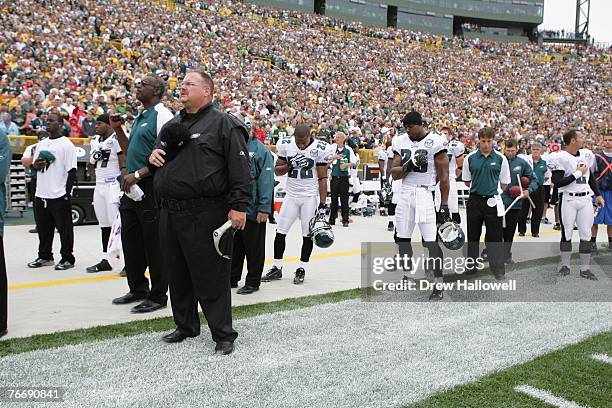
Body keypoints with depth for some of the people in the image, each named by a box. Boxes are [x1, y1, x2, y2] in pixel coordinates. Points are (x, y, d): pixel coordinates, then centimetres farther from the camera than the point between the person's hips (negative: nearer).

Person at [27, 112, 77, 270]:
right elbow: (34, 165, 24)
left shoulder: (67, 145, -6)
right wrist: (36, 165, -1)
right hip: (41, 194, 7)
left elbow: (72, 171, -10)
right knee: (43, 228, 14)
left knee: (64, 228, 1)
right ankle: (44, 256, 26)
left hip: (59, 196, -7)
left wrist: (67, 192, -16)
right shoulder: (41, 144, 16)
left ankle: (67, 258, 10)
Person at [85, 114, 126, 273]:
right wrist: (93, 158, -1)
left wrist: (123, 187, -19)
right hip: (99, 186, 8)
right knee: (104, 225, 9)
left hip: (114, 185, -8)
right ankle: (105, 260, 14)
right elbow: (90, 167, 21)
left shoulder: (117, 139, -8)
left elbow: (124, 165, -12)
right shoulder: (95, 142, 17)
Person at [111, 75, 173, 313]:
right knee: (130, 240, 15)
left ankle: (158, 296, 8)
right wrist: (118, 130, 14)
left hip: (151, 187, -9)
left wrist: (138, 174, -20)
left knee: (153, 243, -2)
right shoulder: (139, 118, 19)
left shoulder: (162, 115, -10)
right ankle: (138, 289, 29)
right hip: (132, 186, 9)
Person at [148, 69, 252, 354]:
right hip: (170, 214, 8)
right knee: (178, 274, 16)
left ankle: (223, 334, 8)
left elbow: (240, 168, -11)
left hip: (204, 215, -8)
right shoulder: (173, 124, 20)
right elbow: (159, 152, 34)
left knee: (210, 277, -3)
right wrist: (153, 155, 9)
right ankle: (186, 326, 31)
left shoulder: (223, 124, -4)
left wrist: (239, 206, -19)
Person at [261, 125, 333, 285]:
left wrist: (322, 204, -13)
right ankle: (277, 268, 16)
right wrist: (291, 165, -18)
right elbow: (277, 171, 2)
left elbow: (322, 178, -9)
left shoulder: (320, 148, -12)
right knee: (280, 232, 4)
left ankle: (302, 270, 15)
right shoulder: (285, 145, -5)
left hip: (310, 196, -3)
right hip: (291, 195, 3)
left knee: (307, 234, 2)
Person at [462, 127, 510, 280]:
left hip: (493, 201, -1)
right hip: (474, 200, 1)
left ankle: (499, 270, 8)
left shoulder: (500, 159, -1)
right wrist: (478, 188, 10)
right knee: (473, 235, 11)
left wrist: (493, 190, 6)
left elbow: (504, 183, 8)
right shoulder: (470, 158, 1)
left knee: (495, 237, 0)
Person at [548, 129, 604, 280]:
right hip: (568, 200, -5)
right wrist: (578, 173, -16)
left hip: (585, 199, 5)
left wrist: (598, 195, 18)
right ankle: (565, 265, 18)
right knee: (567, 234, 4)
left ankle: (585, 269, 12)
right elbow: (557, 183, -20)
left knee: (586, 235, 4)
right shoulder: (560, 158, -13)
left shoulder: (586, 154, 9)